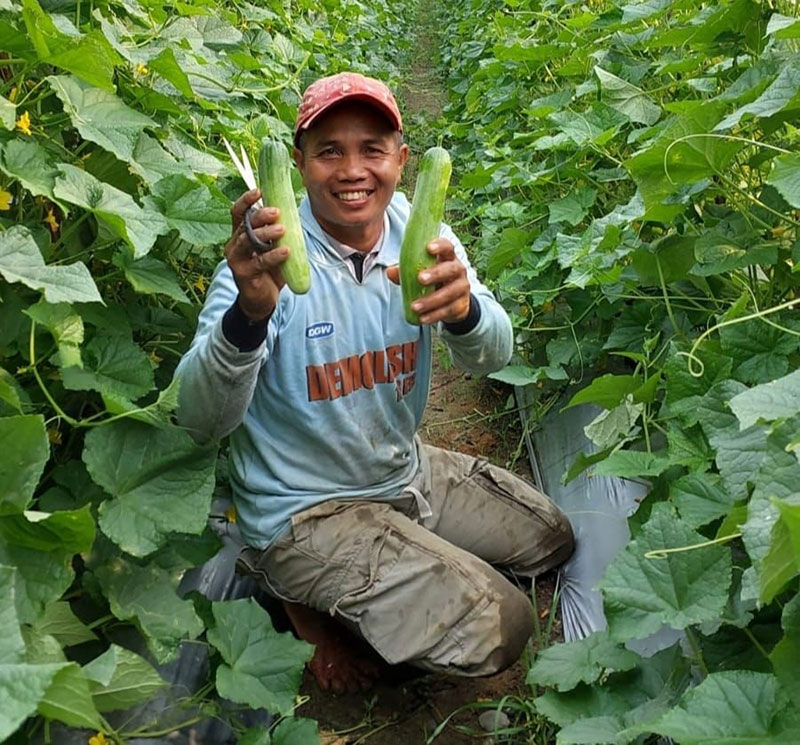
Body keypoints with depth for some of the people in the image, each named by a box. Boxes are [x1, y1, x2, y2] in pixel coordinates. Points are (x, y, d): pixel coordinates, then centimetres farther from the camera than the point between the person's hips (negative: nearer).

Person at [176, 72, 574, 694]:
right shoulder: (272, 256, -21)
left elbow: (492, 357, -17)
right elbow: (203, 420, -31)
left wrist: (461, 307, -41)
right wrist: (251, 310, -50)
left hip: (407, 472, 7)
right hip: (306, 509, -6)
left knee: (552, 541, 19)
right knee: (497, 629, -17)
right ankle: (317, 602, 5)